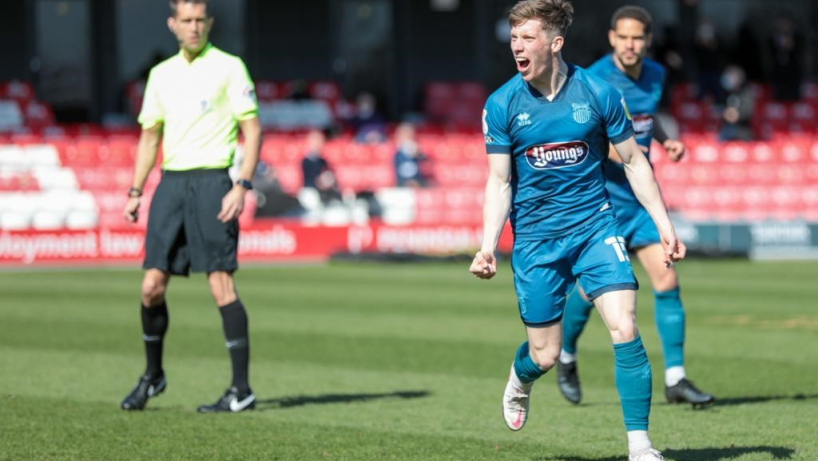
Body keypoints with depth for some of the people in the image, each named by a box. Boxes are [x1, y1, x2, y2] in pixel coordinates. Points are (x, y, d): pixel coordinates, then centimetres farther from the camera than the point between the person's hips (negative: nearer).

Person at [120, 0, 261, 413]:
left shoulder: (228, 67, -2)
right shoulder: (161, 74, 14)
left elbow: (252, 130, -5)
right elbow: (150, 136, 21)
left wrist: (242, 186, -15)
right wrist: (135, 192, 13)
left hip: (212, 181, -5)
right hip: (171, 182, 5)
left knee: (220, 284, -10)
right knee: (152, 285, 1)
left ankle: (242, 390, -6)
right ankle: (152, 375, 21)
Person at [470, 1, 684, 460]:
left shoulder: (598, 93, -7)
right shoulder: (502, 105, -6)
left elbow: (635, 161, 3)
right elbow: (500, 183, -1)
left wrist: (665, 225, 1)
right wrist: (488, 248, -11)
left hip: (595, 225, 0)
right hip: (535, 237, 0)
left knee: (625, 329, -17)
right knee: (545, 355, 4)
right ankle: (520, 380, 43)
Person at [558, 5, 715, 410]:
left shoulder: (655, 75, 4)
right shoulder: (593, 81, -16)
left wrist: (665, 140, 4)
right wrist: (615, 151, -30)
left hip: (641, 193, 5)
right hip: (600, 194, -5)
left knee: (666, 280, -5)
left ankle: (675, 378, -1)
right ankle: (566, 357, 27)